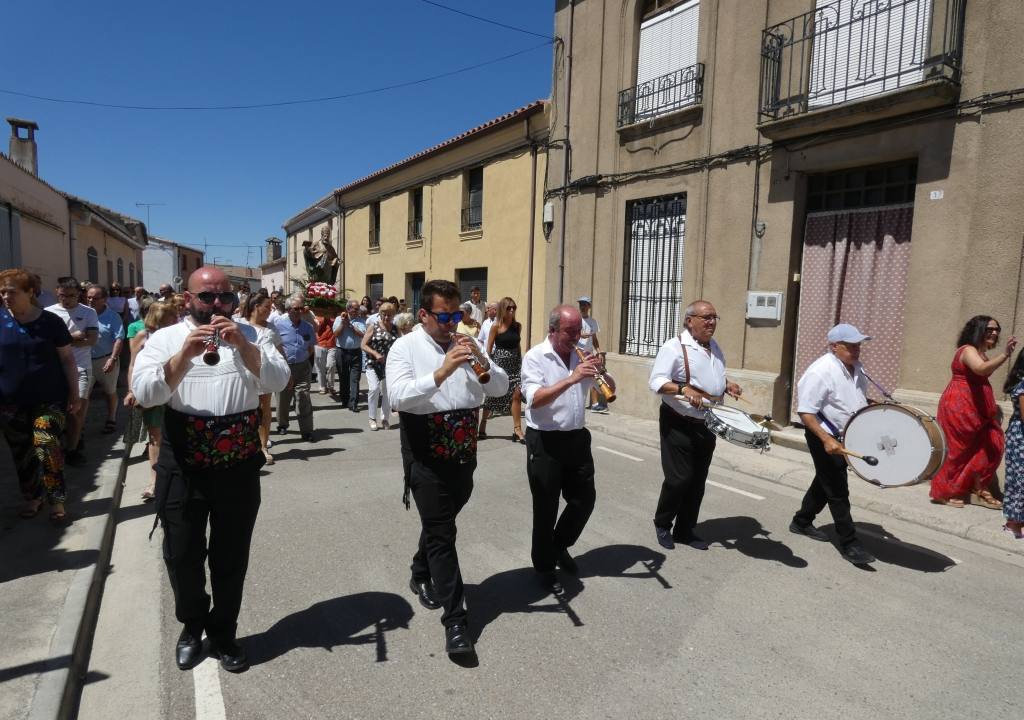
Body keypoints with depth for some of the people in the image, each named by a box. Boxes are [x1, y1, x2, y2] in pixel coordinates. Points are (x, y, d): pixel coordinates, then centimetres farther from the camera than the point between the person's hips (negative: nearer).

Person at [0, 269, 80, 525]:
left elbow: (67, 359, 1)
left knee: (46, 445, -12)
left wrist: (74, 393, -1)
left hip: (49, 398, -3)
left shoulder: (51, 321, -4)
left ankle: (56, 501, 0)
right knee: (22, 452, 10)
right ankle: (33, 497, 27)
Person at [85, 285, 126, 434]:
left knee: (110, 392, 13)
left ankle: (111, 420, 28)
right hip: (86, 360, 2)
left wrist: (113, 359, -21)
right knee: (82, 393, 2)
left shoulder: (113, 317, -8)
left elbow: (119, 339, -13)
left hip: (106, 360, -2)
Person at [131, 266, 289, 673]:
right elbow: (144, 393, -11)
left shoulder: (249, 336, 4)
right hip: (182, 468, 0)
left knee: (231, 556, 12)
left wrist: (242, 345, -21)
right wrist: (186, 355, -23)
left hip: (239, 468, 1)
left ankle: (223, 633, 32)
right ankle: (192, 625, 38)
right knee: (182, 555, 13)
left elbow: (278, 381, -9)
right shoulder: (165, 339, 2)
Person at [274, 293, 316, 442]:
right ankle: (282, 425, 34)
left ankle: (307, 431, 1)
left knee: (304, 399, -4)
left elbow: (311, 349, 14)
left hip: (302, 368, 1)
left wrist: (301, 358, 3)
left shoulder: (308, 327, 4)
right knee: (283, 398, 13)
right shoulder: (279, 324, -6)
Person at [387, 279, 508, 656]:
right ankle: (455, 619, 6)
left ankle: (421, 576, 47)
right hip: (426, 458, -5)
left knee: (439, 524, 22)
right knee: (441, 535, -2)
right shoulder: (405, 347, -7)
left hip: (464, 454, 5)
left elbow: (501, 387, 3)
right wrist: (442, 372, -32)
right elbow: (398, 396, -22)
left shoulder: (465, 345, 6)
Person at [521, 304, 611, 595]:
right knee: (546, 508, 6)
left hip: (577, 437, 6)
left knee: (585, 500, 14)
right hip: (544, 442, -5)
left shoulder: (582, 355, 6)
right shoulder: (535, 357, -11)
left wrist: (600, 372, -12)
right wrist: (571, 379, -32)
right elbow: (535, 399, -24)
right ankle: (544, 566, 25)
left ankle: (560, 546, 39)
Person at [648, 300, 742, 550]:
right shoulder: (674, 347, -14)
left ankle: (685, 530, 25)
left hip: (707, 425, 8)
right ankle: (662, 524, 19)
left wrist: (727, 385, 3)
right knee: (679, 478, -5)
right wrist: (684, 389, -34)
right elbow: (656, 382, -20)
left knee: (698, 480, 12)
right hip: (678, 424, -7)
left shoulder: (715, 347, 11)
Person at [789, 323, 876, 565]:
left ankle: (801, 522, 37)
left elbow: (861, 398, 22)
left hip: (846, 436, 9)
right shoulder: (820, 372, -23)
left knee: (825, 482, 20)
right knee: (838, 492, -3)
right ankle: (849, 545, 7)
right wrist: (826, 439, -32)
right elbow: (805, 412, -24)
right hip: (824, 438, -9)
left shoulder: (856, 368, 5)